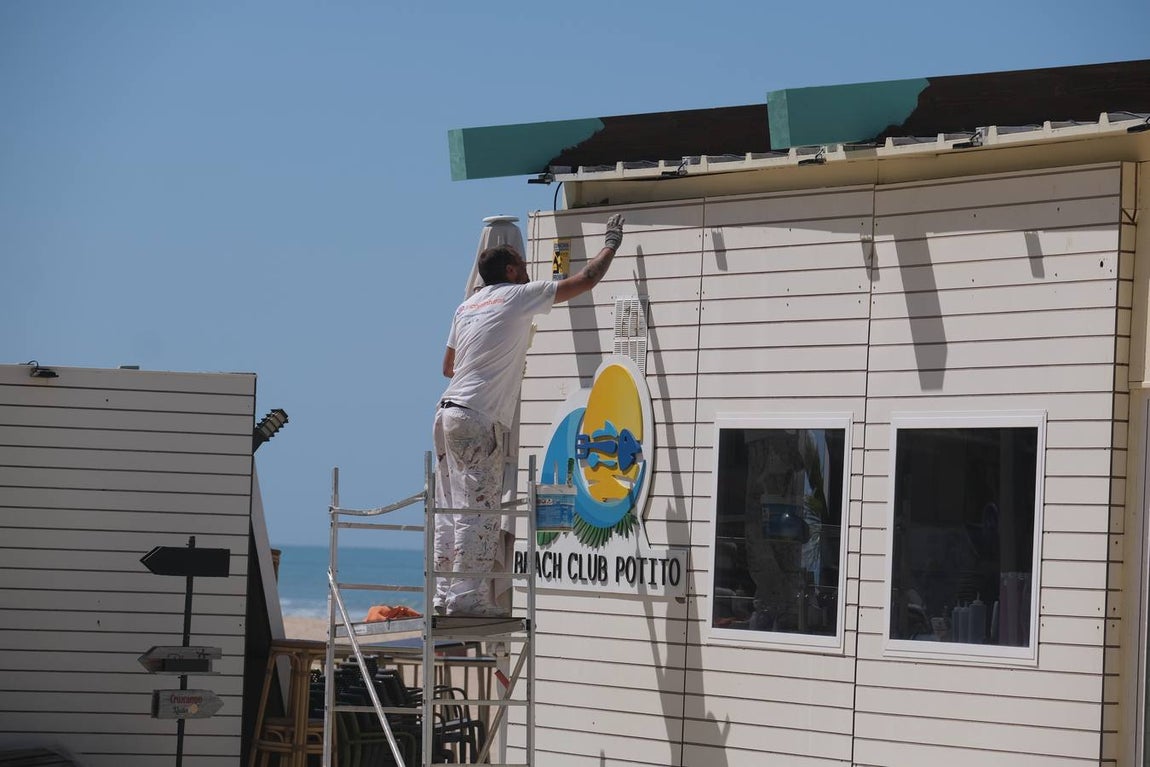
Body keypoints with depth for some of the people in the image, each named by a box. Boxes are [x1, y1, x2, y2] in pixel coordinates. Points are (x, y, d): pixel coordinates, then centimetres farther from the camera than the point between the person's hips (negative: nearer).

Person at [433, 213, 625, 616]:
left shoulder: (467, 306, 20)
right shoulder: (517, 296, -1)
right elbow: (584, 281, 2)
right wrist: (611, 243, 16)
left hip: (447, 414, 8)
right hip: (478, 419, -8)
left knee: (450, 513, 9)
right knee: (480, 510, -9)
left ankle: (444, 595, 10)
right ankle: (468, 595, -12)